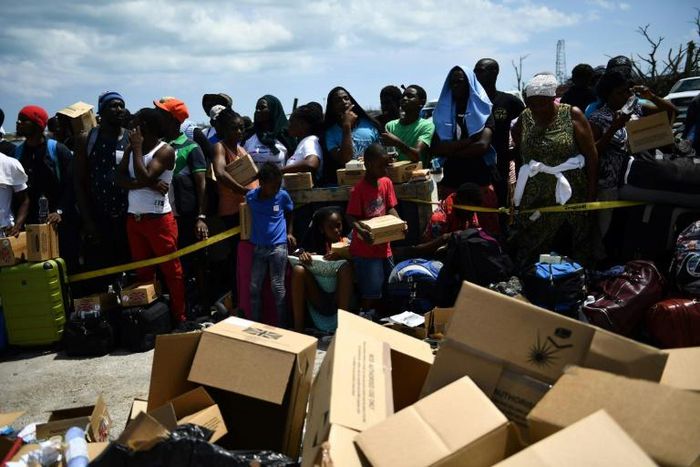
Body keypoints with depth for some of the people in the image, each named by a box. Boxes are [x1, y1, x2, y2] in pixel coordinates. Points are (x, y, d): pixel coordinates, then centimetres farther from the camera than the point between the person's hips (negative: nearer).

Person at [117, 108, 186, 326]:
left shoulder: (165, 151, -9)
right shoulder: (131, 148, 10)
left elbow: (144, 178, -21)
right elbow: (120, 178, -1)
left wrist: (138, 147, -11)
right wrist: (149, 184, -15)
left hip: (158, 219, -7)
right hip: (133, 218, 7)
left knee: (171, 269, 0)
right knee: (143, 271, 12)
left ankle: (180, 317, 8)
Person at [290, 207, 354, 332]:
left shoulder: (346, 242, 7)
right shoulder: (316, 243, 13)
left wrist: (342, 256, -28)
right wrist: (302, 253, -19)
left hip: (339, 296, -2)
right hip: (318, 297, 2)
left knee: (346, 267, -27)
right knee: (298, 269, -21)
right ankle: (298, 327, -21)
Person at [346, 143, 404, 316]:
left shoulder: (386, 182, 1)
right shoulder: (358, 190, -18)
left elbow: (390, 208, 7)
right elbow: (351, 217, -17)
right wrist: (361, 231, -36)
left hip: (383, 246, 7)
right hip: (364, 249, -7)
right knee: (370, 290, -1)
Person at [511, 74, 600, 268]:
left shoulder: (572, 115, -5)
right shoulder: (524, 118, 4)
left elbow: (591, 155, -4)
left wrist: (591, 193, -7)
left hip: (570, 196, -2)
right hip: (534, 199, 3)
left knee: (574, 255, 6)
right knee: (528, 255, 4)